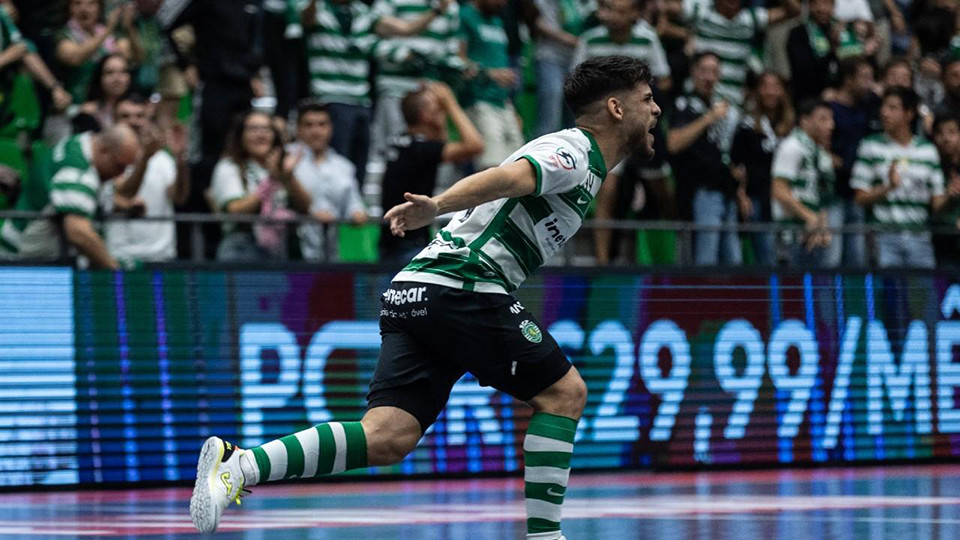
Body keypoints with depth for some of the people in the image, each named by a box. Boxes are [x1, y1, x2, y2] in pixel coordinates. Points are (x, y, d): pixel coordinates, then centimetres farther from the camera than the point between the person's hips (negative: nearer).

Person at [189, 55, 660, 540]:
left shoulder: (569, 152, 27)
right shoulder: (574, 151, -4)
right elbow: (506, 176, -23)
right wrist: (439, 206, -38)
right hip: (462, 289, -9)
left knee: (387, 438, -7)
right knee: (564, 392, 1)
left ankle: (239, 466, -19)